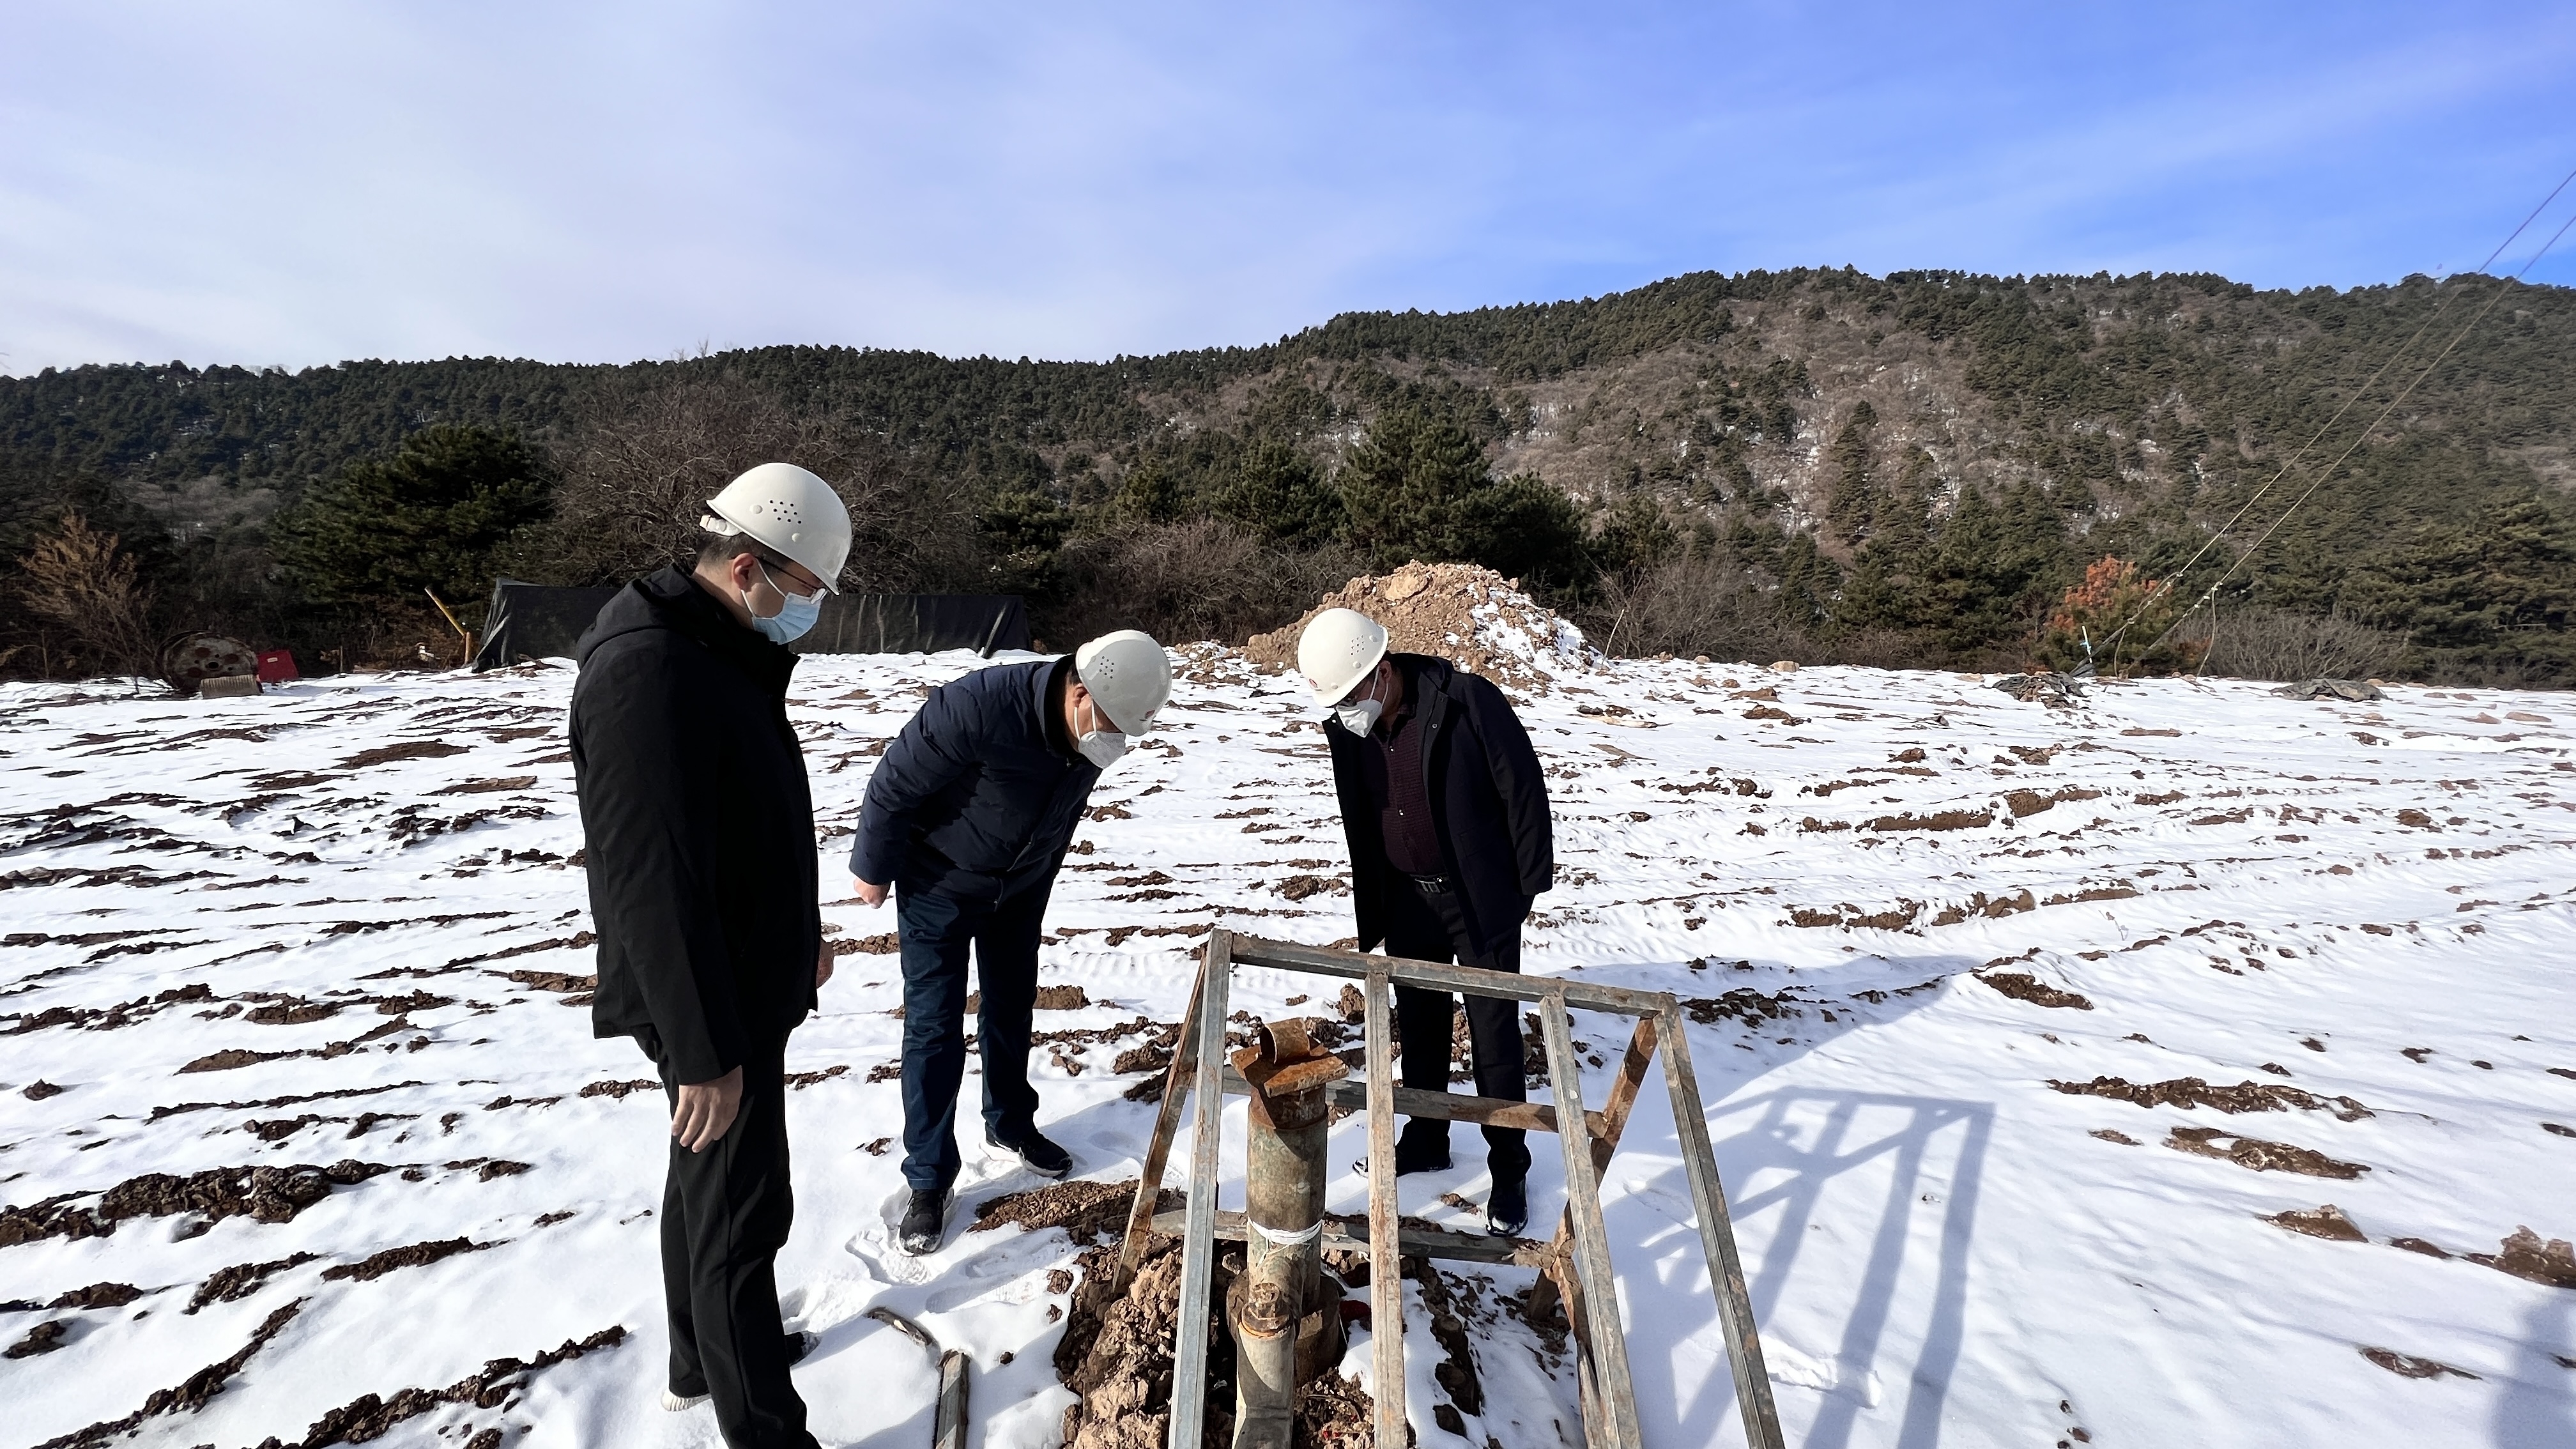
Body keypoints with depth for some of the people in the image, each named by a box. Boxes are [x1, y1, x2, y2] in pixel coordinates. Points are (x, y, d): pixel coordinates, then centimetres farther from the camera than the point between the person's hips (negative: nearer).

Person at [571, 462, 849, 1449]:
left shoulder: (729, 655, 6)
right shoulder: (648, 673, -27)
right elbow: (652, 880, -28)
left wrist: (802, 934, 22)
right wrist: (706, 1051, -24)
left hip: (747, 977, 10)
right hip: (708, 1001, -10)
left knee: (706, 1181, 24)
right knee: (741, 1213, 4)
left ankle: (701, 1361, 45)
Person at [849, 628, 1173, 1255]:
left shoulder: (1099, 726, -18)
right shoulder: (976, 707, -38)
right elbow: (893, 785, -24)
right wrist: (873, 869, -11)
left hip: (1021, 885, 5)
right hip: (939, 882, -5)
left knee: (1012, 1005, 18)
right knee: (935, 1026, 0)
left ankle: (1010, 1124, 40)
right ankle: (928, 1180, 16)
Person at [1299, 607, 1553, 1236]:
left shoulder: (1468, 701, -22)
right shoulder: (1348, 729, -3)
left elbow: (1523, 789, -14)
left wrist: (1529, 884, -10)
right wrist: (1371, 914, 11)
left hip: (1481, 901, -5)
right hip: (1409, 902, 5)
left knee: (1494, 1036, 4)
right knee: (1419, 1030, 17)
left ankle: (1509, 1168, 21)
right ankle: (1425, 1140, 37)